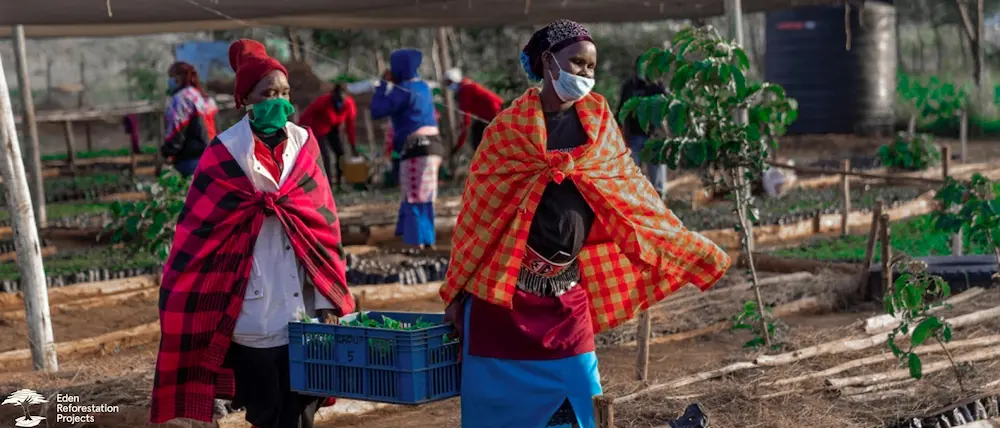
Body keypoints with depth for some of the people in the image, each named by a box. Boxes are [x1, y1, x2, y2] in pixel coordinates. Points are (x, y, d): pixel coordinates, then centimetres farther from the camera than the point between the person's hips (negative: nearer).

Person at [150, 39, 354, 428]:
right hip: (250, 312, -3)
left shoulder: (305, 145, 4)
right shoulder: (226, 154, -6)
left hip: (302, 310, 3)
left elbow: (324, 224, 4)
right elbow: (196, 232, -3)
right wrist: (182, 304, -2)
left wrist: (328, 301, 0)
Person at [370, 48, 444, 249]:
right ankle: (425, 240, 19)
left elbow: (376, 111, -13)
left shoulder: (403, 91, -12)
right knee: (422, 198, 14)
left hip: (415, 149, -9)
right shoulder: (422, 86, 14)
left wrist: (384, 84, -3)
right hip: (430, 144, 9)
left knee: (414, 198, -4)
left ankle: (418, 242, -4)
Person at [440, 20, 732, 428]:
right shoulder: (509, 127, -4)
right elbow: (477, 211, 0)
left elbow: (630, 192, 9)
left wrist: (690, 250, 9)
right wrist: (457, 291, 2)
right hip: (502, 290, -3)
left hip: (567, 295, 3)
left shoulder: (598, 121, 5)